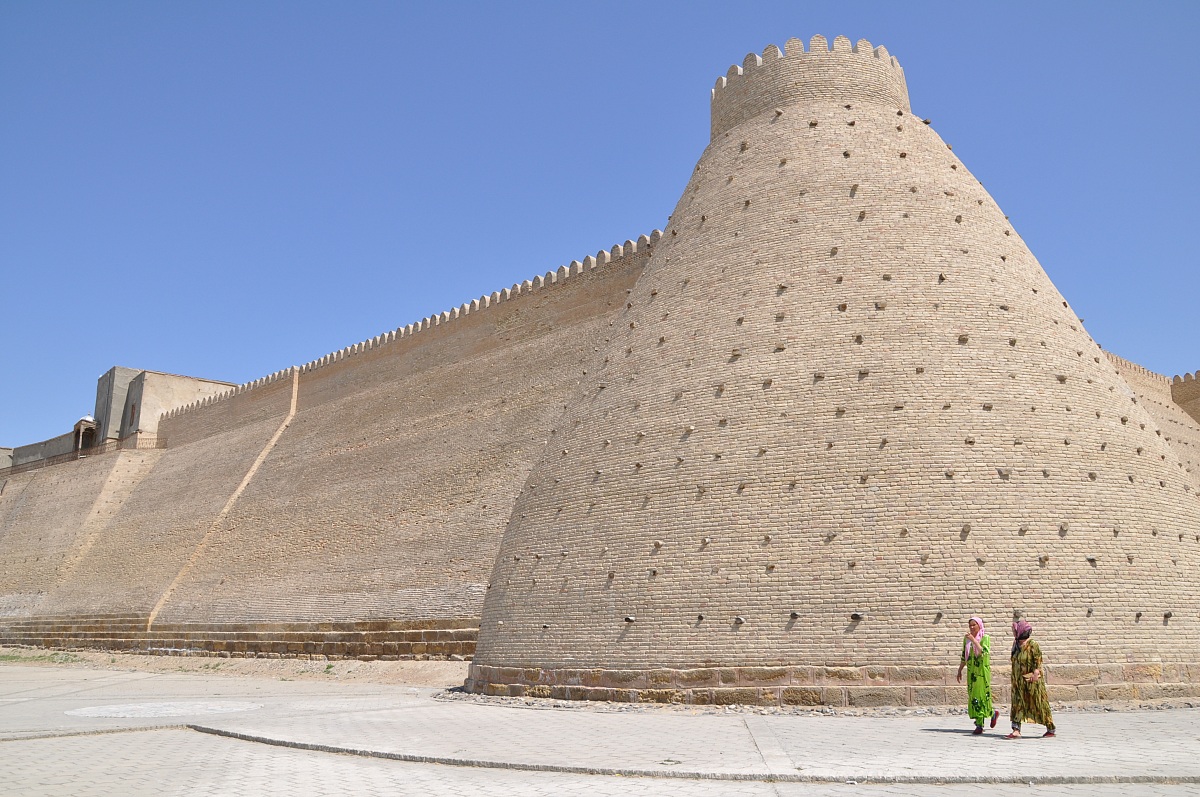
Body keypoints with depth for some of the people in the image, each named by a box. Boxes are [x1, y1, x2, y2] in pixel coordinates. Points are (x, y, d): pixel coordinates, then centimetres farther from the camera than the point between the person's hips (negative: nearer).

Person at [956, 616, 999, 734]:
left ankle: (979, 725, 4)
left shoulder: (985, 638, -4)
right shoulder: (966, 638, 11)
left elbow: (983, 652, -21)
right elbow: (964, 656, 18)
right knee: (973, 697, 5)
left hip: (982, 671, -6)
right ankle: (993, 713, 24)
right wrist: (959, 671, 18)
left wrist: (973, 640, -24)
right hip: (971, 672, 6)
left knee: (980, 696, -7)